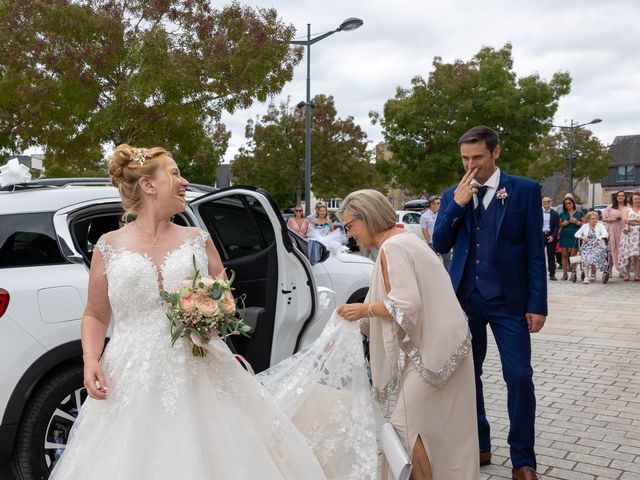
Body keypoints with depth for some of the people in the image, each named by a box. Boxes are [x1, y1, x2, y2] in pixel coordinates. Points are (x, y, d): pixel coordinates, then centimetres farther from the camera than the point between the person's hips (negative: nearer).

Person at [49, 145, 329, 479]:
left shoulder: (198, 241, 6)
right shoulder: (109, 247, 4)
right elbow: (95, 314, 11)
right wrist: (90, 359, -5)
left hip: (199, 377, 1)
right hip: (132, 382, -1)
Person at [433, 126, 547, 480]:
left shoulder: (525, 190, -2)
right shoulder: (453, 195, 8)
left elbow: (535, 251, -4)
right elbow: (440, 246, 2)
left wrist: (537, 304, -8)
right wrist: (457, 205, -11)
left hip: (508, 301, -3)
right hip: (465, 298, 3)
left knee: (519, 378, -3)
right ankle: (478, 445, 28)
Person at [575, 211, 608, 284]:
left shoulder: (600, 225, 9)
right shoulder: (584, 226, 16)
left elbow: (605, 234, -7)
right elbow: (576, 234, 15)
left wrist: (597, 239, -22)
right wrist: (582, 237, -6)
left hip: (597, 246, -1)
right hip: (586, 246, 1)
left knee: (594, 256, -32)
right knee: (585, 258, -27)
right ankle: (586, 277, -32)